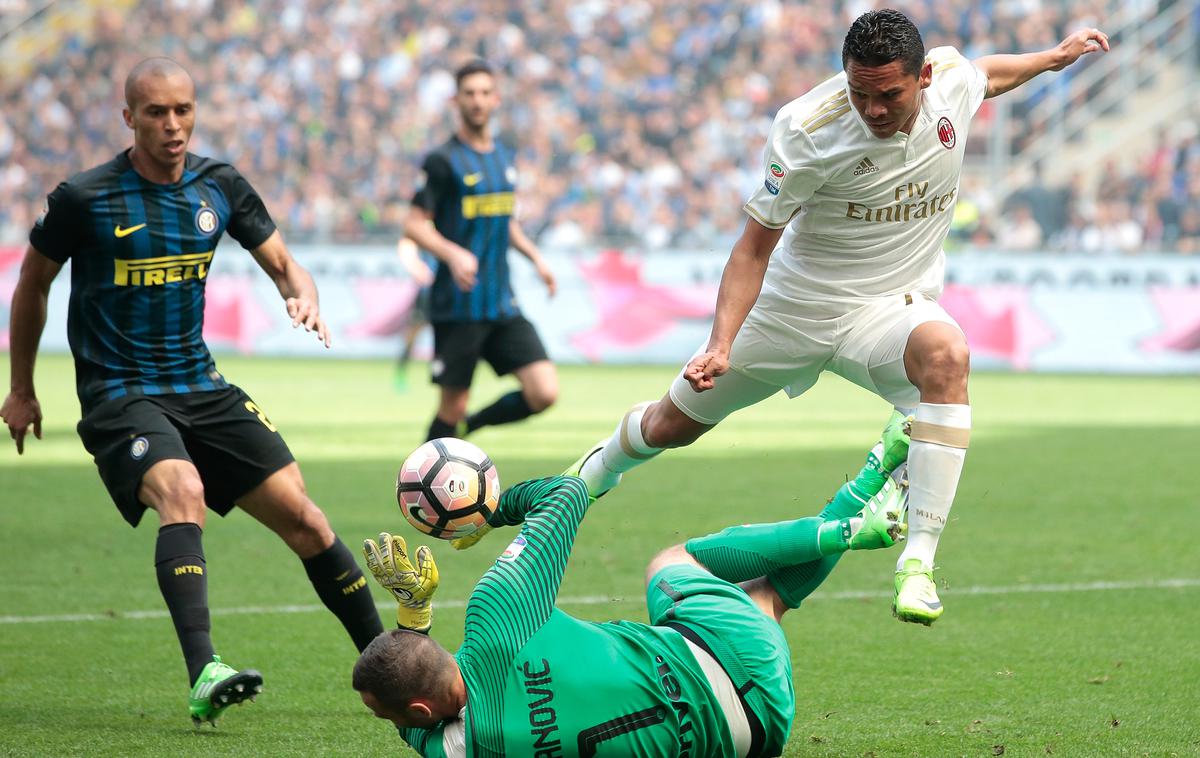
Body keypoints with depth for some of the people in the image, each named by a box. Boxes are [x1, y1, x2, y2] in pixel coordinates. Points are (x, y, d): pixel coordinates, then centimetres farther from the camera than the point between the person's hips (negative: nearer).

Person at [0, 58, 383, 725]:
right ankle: (205, 677, -46)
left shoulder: (220, 187, 2)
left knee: (300, 513, -2)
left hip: (200, 387, 5)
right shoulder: (85, 199, -9)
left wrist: (304, 298, -13)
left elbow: (283, 263, 12)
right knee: (183, 493, -33)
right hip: (119, 394, -5)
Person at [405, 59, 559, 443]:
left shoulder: (504, 156, 13)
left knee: (544, 393, -6)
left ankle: (468, 427, 17)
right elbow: (415, 225, -11)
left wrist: (535, 256, 13)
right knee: (454, 406, -1)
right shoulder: (443, 160, -7)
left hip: (503, 306, 6)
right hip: (457, 306, -6)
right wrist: (453, 254, -27)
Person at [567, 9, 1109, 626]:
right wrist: (721, 342, -27)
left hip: (892, 307, 1)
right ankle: (599, 470, 52)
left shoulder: (951, 77, -14)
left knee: (945, 356, -36)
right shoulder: (807, 128, -25)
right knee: (673, 424, 12)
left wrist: (1054, 57, 24)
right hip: (793, 307, -1)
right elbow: (755, 244, -17)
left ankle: (917, 559, -35)